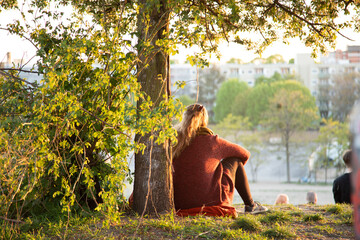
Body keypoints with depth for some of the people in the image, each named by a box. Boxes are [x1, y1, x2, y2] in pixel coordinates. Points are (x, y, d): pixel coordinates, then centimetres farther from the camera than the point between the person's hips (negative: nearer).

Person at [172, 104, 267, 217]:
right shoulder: (211, 140, -5)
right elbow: (245, 154, 12)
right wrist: (233, 169, 33)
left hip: (179, 203, 4)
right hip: (208, 200, -4)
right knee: (235, 160, 16)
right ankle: (250, 205, 28)